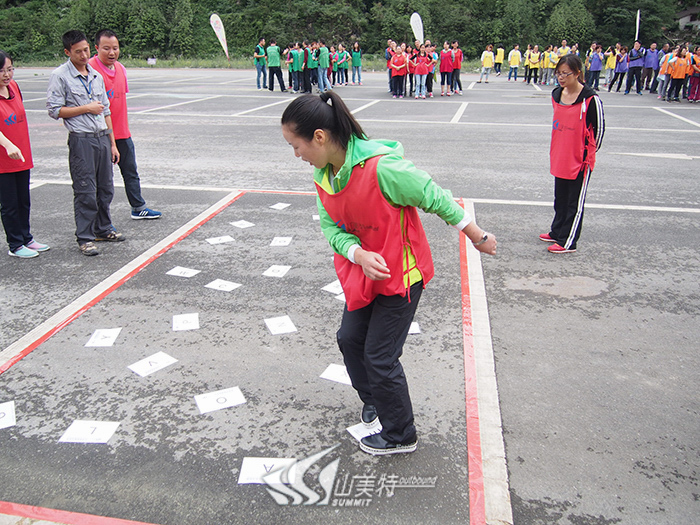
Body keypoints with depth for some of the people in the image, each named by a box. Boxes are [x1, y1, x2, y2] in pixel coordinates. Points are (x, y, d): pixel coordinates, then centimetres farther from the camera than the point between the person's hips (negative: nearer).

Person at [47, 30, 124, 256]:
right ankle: (85, 238, 6)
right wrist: (86, 108, -10)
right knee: (86, 192, -4)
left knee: (105, 188, 12)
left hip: (102, 138, 6)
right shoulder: (60, 76, -4)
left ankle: (103, 229, 27)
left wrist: (112, 142, 16)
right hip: (81, 141, -6)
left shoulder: (96, 75, 15)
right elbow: (54, 110, -8)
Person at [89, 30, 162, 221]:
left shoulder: (120, 68, 10)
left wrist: (123, 126, 18)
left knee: (131, 172, 18)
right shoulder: (91, 69, -14)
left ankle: (138, 208, 33)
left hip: (122, 133, 7)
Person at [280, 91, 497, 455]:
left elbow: (434, 197, -20)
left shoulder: (381, 167, -31)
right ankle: (372, 400, 46)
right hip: (362, 270, 8)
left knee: (379, 356, 0)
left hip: (400, 275, -7)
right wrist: (359, 254, -24)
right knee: (349, 339, 17)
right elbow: (330, 226, -2)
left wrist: (477, 237, -8)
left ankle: (400, 437, 24)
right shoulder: (323, 174, -6)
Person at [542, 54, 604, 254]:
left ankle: (567, 242, 11)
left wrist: (588, 154, -2)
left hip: (580, 161, -7)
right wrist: (556, 151, 17)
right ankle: (557, 232, 34)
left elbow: (599, 129, -8)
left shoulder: (590, 99, -16)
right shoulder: (556, 95, 5)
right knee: (560, 198, 19)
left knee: (575, 203, 4)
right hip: (559, 159, 7)